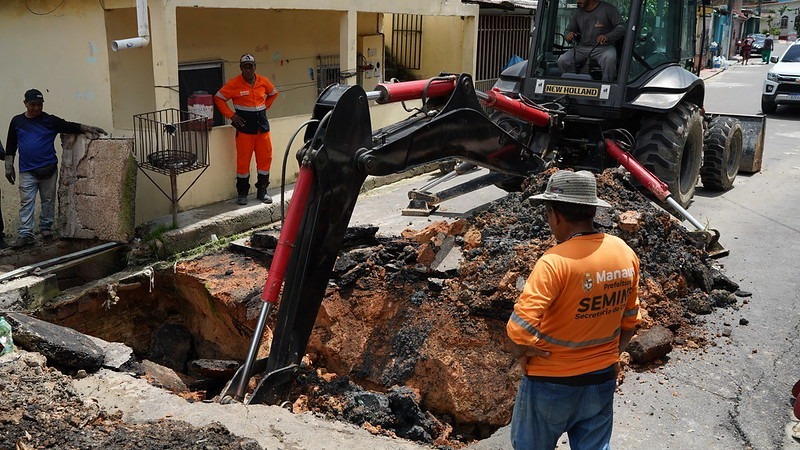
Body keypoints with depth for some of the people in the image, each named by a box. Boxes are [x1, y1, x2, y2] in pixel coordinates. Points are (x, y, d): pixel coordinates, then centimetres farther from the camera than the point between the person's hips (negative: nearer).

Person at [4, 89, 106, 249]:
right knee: (26, 203, -4)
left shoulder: (50, 120, 2)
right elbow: (11, 147, 11)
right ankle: (25, 234, -5)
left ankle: (46, 228, 20)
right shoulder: (17, 121, 6)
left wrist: (88, 128, -21)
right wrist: (9, 167, 7)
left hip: (49, 169, 0)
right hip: (27, 171, 0)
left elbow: (70, 126, -6)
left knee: (48, 201, 8)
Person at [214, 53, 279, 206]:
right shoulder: (234, 84, -7)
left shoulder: (263, 81, 5)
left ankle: (262, 192, 18)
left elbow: (273, 94, 24)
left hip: (262, 125, 4)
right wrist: (231, 115, -6)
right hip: (245, 127, -4)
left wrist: (264, 107, 12)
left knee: (265, 158, 5)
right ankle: (242, 194, 12)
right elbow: (218, 98, -1)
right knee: (243, 160, -1)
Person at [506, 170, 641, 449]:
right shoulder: (625, 254, -5)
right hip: (602, 380, 6)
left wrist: (524, 350, -12)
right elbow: (629, 321, 7)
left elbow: (520, 327, -32)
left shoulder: (556, 261, -26)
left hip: (552, 384, -5)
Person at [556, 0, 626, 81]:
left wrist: (607, 37, -27)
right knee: (562, 61, -20)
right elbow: (569, 30, 19)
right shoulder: (578, 12, 16)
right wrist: (568, 36, -9)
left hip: (603, 47, -4)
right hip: (582, 48, 5)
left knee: (609, 59, -39)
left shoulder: (608, 9, 1)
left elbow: (622, 27, -6)